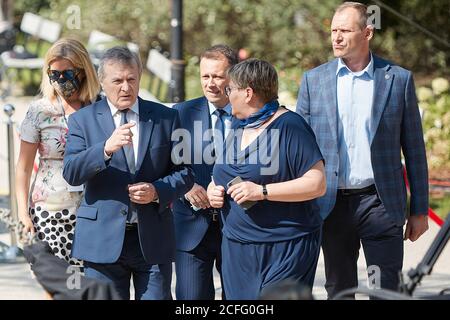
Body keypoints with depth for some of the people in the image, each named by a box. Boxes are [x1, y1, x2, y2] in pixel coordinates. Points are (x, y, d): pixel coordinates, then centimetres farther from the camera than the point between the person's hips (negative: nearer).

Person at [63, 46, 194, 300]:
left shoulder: (165, 118, 7)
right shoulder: (84, 120, 4)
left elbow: (184, 173, 8)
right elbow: (70, 173, -9)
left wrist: (158, 191, -12)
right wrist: (106, 148, -25)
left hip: (153, 239, 1)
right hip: (103, 241, -1)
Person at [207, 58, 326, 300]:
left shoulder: (289, 126, -9)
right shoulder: (238, 130, 16)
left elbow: (317, 184, -16)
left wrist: (262, 191, -20)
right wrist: (213, 191, 5)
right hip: (237, 249, 7)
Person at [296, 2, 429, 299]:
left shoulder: (399, 79, 1)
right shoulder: (314, 80, 6)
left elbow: (414, 149, 5)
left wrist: (420, 210, 3)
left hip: (380, 203, -2)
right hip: (333, 205, 2)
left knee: (385, 290, -4)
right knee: (339, 289, 10)